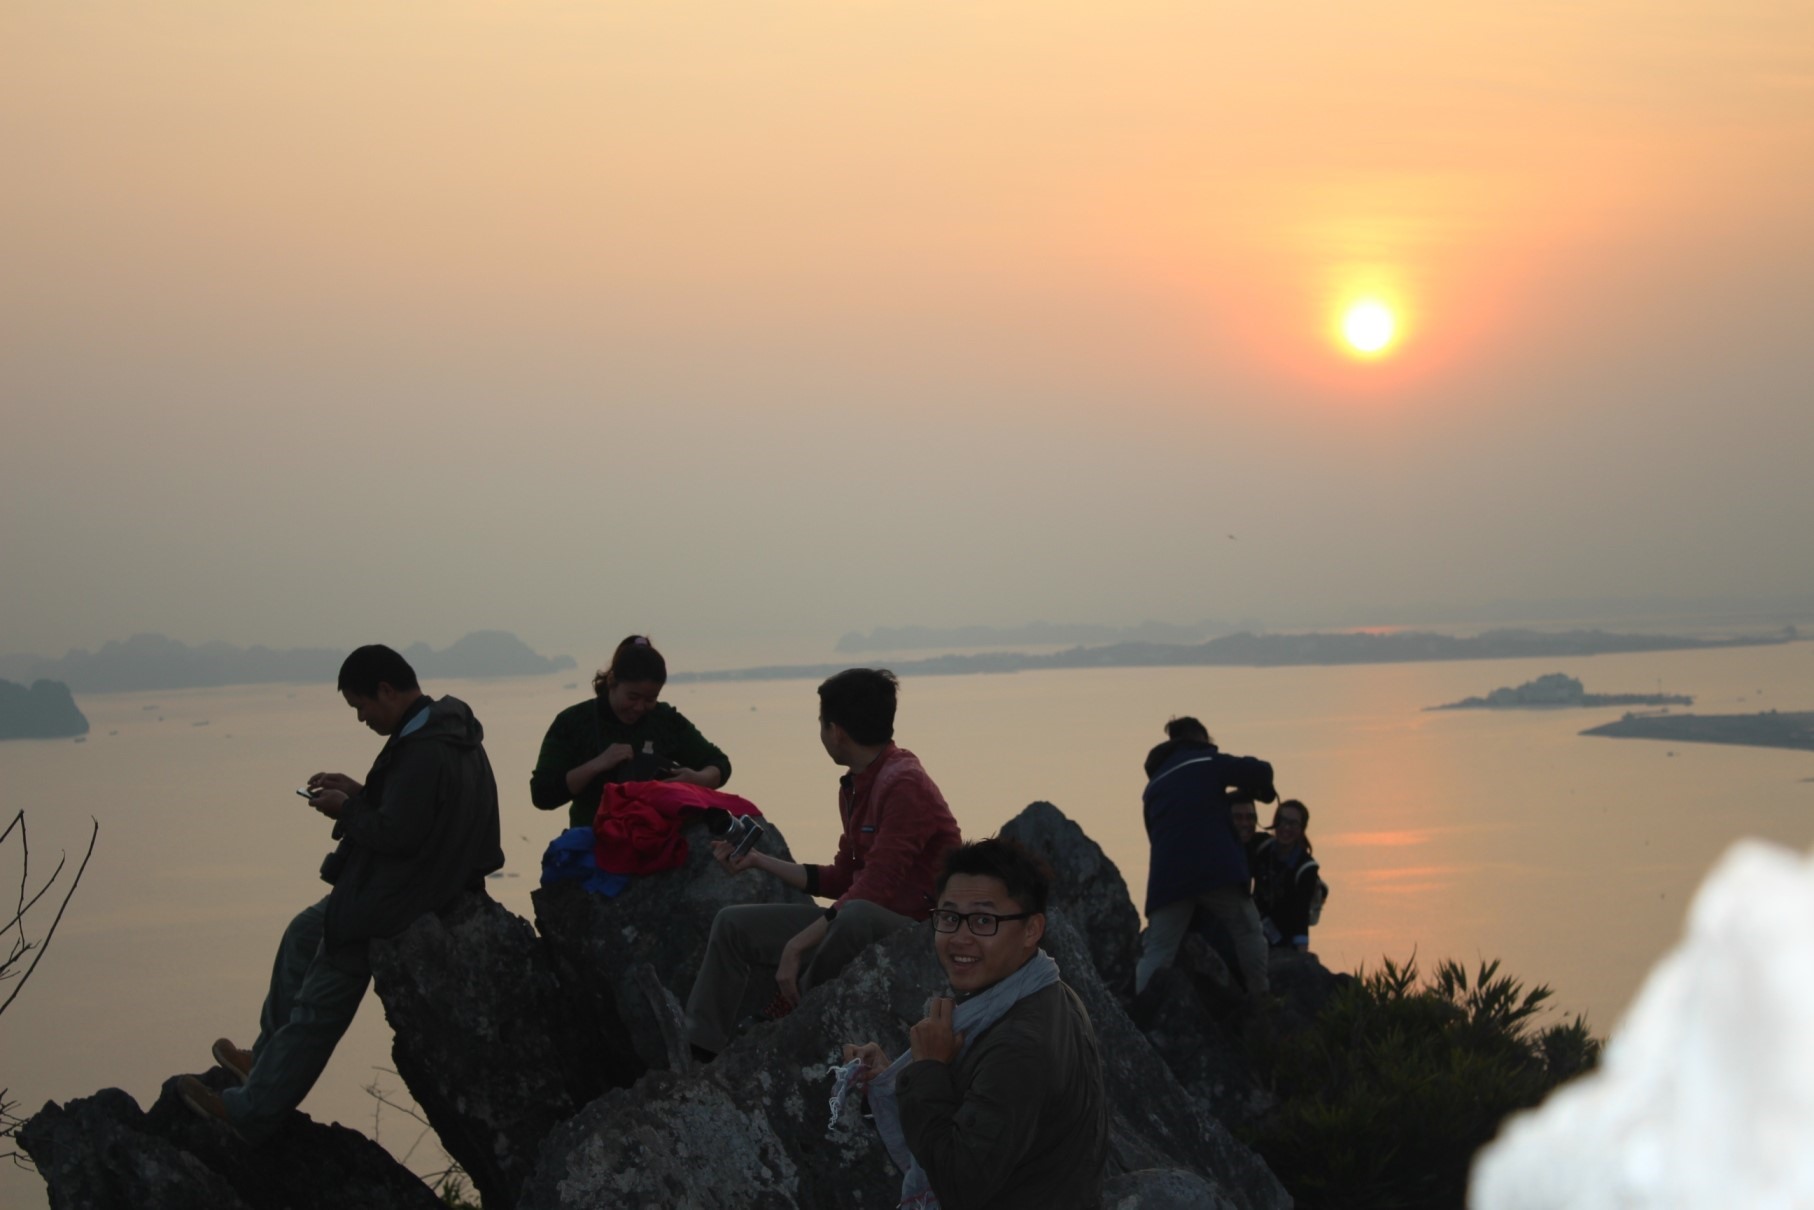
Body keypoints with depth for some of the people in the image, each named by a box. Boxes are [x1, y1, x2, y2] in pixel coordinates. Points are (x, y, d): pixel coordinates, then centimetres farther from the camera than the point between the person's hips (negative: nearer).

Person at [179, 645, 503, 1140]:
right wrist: (360, 792, 7)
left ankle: (252, 1113, 8)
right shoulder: (446, 728, 6)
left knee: (318, 1008, -1)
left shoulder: (425, 752, -27)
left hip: (388, 904, -11)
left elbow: (396, 833, -29)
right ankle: (268, 1060, 33)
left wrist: (347, 811, -13)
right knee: (304, 934, 26)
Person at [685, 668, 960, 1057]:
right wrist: (760, 861, 21)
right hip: (859, 922, 10)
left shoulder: (904, 785, -20)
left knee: (857, 917, -41)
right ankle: (698, 1050, 6)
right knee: (735, 924, 8)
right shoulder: (855, 785, 9)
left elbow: (872, 892, -25)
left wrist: (796, 946, -23)